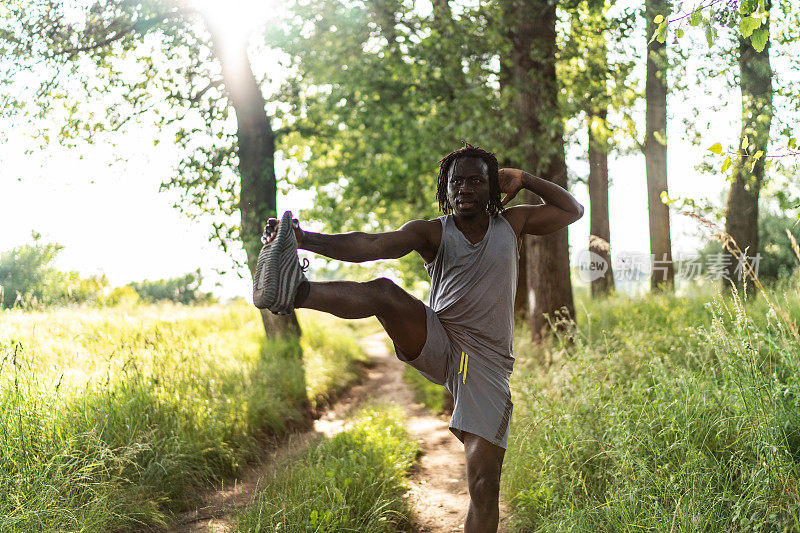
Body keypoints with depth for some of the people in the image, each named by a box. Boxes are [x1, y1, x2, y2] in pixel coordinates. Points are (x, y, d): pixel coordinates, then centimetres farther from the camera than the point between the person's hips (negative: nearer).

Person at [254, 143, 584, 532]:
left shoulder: (511, 223, 10)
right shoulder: (432, 233, 2)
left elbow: (573, 210, 19)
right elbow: (371, 245, -14)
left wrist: (523, 178, 8)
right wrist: (304, 239, -30)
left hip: (487, 363, 1)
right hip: (437, 346, 0)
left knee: (484, 484, -10)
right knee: (384, 292, -30)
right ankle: (292, 290, -55)